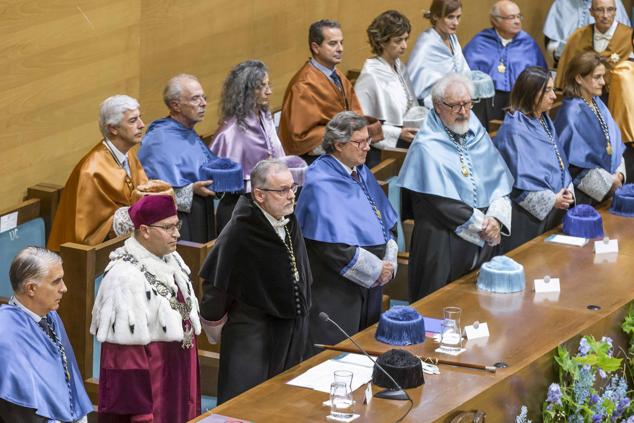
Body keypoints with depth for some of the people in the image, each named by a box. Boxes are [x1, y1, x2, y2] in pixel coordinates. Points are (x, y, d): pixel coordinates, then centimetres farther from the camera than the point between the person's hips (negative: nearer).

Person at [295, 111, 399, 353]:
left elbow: (386, 223, 16)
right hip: (333, 294, -8)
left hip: (368, 286, 8)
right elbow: (331, 245, -22)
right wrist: (376, 269, -16)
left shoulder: (361, 173, 11)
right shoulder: (321, 183, -16)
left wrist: (389, 262, -1)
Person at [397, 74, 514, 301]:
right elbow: (442, 202, -14)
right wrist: (482, 225, -11)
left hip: (485, 240, 6)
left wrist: (496, 219, -10)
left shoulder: (478, 135, 10)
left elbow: (502, 182, 7)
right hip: (444, 243, -6)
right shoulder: (427, 147, -9)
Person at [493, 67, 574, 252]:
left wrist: (567, 191, -1)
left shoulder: (545, 122, 10)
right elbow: (518, 179, -20)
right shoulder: (514, 130, -17)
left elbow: (560, 162, 15)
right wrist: (551, 200, -21)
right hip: (529, 214, -8)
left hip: (554, 209, 8)